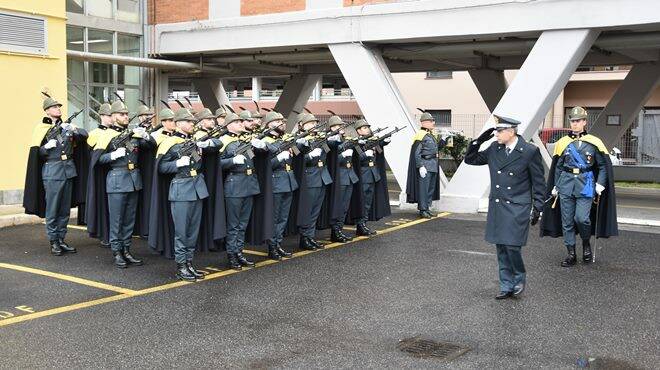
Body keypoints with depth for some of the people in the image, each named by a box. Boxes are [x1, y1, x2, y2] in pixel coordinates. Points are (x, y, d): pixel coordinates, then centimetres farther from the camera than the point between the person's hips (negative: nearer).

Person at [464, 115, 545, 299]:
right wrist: (478, 141, -1)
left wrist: (537, 208, -4)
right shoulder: (494, 149, 5)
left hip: (518, 208, -5)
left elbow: (538, 182, -2)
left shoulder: (530, 151, -8)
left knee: (512, 246, -11)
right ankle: (506, 286, 21)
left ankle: (519, 279, 16)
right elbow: (470, 159, 14)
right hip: (497, 207, 5)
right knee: (501, 249, 9)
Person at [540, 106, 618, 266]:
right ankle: (571, 254, 14)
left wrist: (600, 186, -4)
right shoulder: (563, 143, 7)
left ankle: (586, 244, 16)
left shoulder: (594, 143, 2)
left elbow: (603, 166, 6)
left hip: (585, 186, -2)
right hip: (566, 186, 2)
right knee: (567, 221, 3)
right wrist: (555, 187, 9)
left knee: (581, 218, -13)